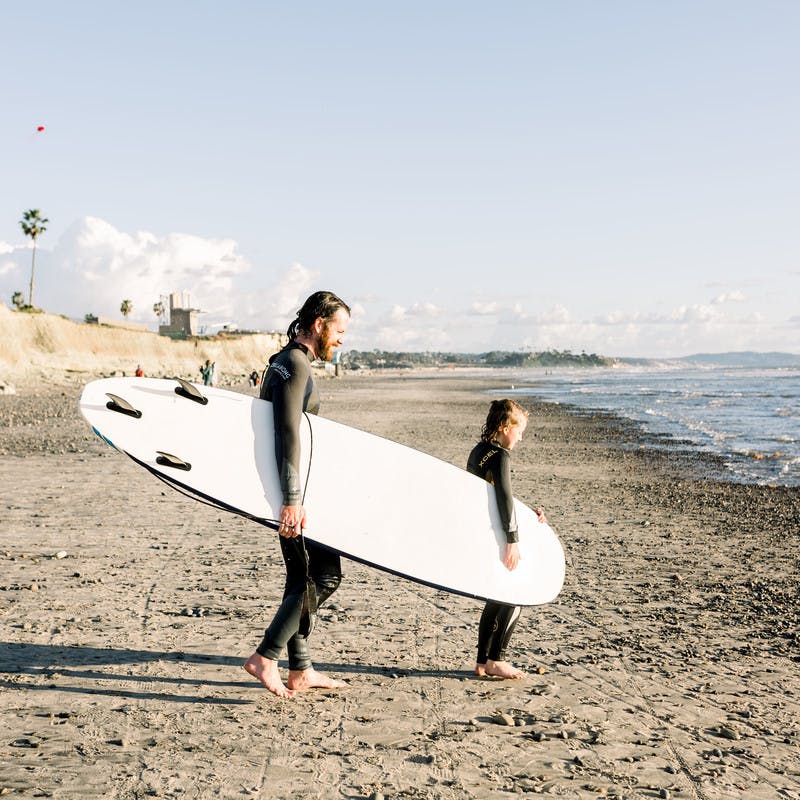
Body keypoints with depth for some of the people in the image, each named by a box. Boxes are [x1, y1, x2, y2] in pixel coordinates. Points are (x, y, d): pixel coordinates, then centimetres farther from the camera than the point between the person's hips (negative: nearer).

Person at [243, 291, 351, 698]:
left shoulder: (285, 363, 18)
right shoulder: (295, 365, -15)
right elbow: (288, 435, -24)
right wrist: (292, 500, -29)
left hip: (289, 489, 10)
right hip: (291, 491, -10)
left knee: (304, 577, 13)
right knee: (325, 573, -9)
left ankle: (299, 671, 19)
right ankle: (265, 657, -7)